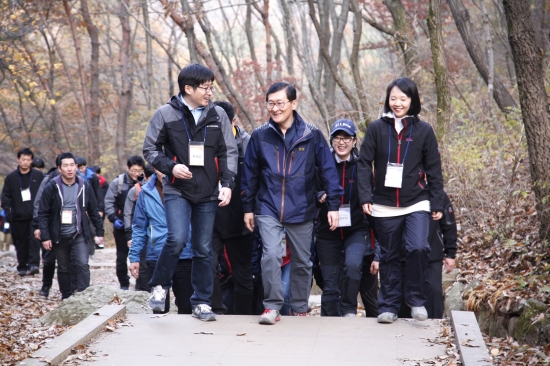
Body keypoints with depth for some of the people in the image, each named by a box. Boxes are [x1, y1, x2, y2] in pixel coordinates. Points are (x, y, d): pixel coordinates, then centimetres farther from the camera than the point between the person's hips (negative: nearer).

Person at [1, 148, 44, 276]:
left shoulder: (38, 176, 3)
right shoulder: (11, 177, 5)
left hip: (35, 216, -2)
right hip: (18, 217, 2)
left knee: (34, 239, -15)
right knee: (21, 243, 8)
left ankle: (33, 264, -17)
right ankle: (22, 267, 17)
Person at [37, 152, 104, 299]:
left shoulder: (84, 186, -1)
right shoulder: (52, 187, -7)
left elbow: (93, 211, 8)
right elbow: (43, 214, -5)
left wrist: (99, 232, 7)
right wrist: (45, 237, -10)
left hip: (79, 235, 0)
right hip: (59, 236, 0)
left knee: (83, 265, -15)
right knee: (63, 269, 10)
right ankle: (67, 299, 23)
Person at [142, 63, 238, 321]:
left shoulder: (218, 115, 4)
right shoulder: (166, 114, -3)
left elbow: (229, 152, 8)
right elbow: (149, 149, 3)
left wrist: (227, 183, -4)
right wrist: (170, 166, -14)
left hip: (208, 193, 3)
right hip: (177, 190, -3)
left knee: (204, 248, 7)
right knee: (177, 239, -20)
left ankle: (201, 302, 19)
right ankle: (159, 286, 4)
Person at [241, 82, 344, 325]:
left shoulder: (312, 135, -4)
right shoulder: (260, 136, 0)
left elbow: (328, 170, -2)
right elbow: (250, 173, 8)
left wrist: (333, 205, -4)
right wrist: (248, 207, 9)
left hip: (301, 211, 0)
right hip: (268, 209, 0)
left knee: (302, 261, 11)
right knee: (271, 255, -18)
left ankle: (300, 308, 27)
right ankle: (272, 306, -6)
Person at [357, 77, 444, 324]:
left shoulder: (423, 130, 1)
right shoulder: (377, 128, 1)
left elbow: (434, 170, 4)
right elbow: (364, 163, 2)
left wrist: (437, 204, 2)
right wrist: (365, 197, -7)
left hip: (416, 203, -1)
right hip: (384, 205, 1)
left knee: (419, 248, -19)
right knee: (389, 256, 9)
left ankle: (416, 299, 0)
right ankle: (389, 306, 20)